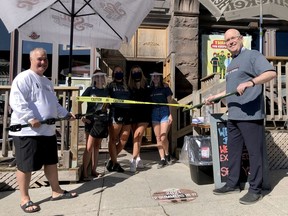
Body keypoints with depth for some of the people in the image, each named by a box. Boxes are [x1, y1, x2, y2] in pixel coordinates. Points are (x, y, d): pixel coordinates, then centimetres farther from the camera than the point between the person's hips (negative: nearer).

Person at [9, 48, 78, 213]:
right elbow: (17, 101, -22)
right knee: (26, 166, 3)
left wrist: (66, 114, 19)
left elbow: (54, 104, 26)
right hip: (27, 131, -9)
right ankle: (25, 199, 19)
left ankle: (57, 191, 31)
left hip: (48, 130, 9)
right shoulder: (23, 78, -10)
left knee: (51, 162, 16)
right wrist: (31, 118, -29)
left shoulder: (47, 81, 19)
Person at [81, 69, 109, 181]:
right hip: (91, 120, -4)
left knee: (97, 146, 11)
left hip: (102, 120, 5)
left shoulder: (106, 91, 9)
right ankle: (84, 173, 0)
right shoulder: (90, 89, -2)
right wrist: (82, 116, -12)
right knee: (89, 147, -7)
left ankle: (93, 170, 21)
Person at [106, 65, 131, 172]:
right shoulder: (110, 85, 8)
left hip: (127, 113, 5)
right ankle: (114, 163, 9)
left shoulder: (126, 86, 21)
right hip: (115, 112, -5)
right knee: (113, 139, -1)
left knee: (124, 140, 4)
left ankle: (111, 161, 19)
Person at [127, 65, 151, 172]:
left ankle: (133, 160, -13)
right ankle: (138, 159, 20)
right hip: (134, 114, 2)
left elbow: (149, 100, 6)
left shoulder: (146, 86, 1)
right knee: (136, 137, 8)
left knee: (137, 136, -13)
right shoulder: (129, 87, 3)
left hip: (144, 115, -2)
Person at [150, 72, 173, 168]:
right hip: (154, 112, 4)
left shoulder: (165, 87, 2)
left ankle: (167, 154, 18)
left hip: (164, 112, -3)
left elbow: (169, 102, 0)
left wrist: (170, 114, -8)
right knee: (158, 138, 3)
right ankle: (162, 159, 13)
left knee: (163, 137, -9)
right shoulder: (150, 89, 11)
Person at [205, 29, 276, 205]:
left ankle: (255, 190, 10)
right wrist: (215, 97, 28)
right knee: (233, 150, 14)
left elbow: (271, 73, -19)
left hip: (251, 115, -9)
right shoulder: (231, 64, 22)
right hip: (233, 116, 9)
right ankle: (233, 183, 25)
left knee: (254, 152, -1)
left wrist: (251, 82, -33)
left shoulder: (252, 55, -3)